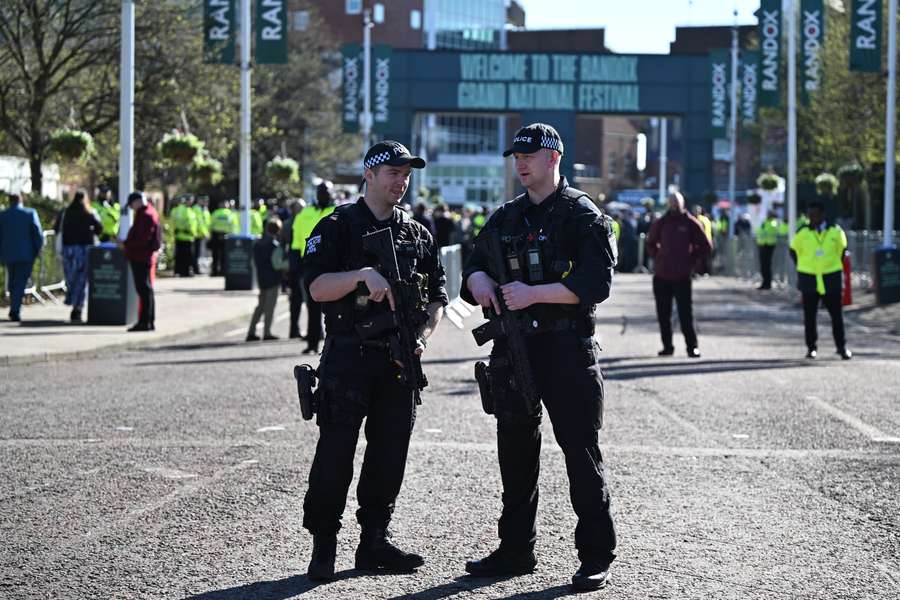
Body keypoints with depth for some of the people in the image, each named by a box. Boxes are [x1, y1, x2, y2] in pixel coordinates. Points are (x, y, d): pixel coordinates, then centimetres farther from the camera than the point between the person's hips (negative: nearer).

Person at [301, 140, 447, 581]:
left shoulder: (418, 235, 14)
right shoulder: (338, 227, -2)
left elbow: (437, 297, 17)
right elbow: (318, 288, -12)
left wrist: (423, 335, 0)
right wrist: (364, 274, -26)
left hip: (400, 362, 5)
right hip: (349, 359, -5)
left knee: (390, 452, 7)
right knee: (336, 451, -5)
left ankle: (375, 542, 16)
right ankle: (323, 545, 2)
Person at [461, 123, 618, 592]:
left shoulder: (584, 216, -4)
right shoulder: (505, 218, 15)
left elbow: (596, 283, -14)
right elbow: (473, 267, 18)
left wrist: (534, 293, -21)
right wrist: (478, 280, -6)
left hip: (568, 349, -6)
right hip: (513, 348, 6)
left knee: (581, 452, -3)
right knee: (515, 451, 12)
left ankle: (596, 556, 3)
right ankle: (516, 549, 22)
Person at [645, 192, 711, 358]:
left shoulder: (691, 223, 0)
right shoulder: (660, 223, 7)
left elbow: (705, 246, 5)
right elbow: (650, 243, 23)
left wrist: (692, 260, 1)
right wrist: (657, 257, 10)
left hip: (682, 277, -3)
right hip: (661, 276, 3)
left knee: (686, 313, -6)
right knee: (663, 314, 6)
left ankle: (692, 346, -1)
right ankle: (667, 346, 14)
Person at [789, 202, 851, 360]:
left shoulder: (836, 232, -1)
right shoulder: (802, 234, -1)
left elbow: (842, 251, 12)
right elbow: (794, 252, 11)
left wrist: (835, 267, 9)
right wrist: (804, 267, 9)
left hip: (832, 279, 0)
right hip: (809, 280, 1)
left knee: (837, 315, 2)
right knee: (809, 316, 4)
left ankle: (842, 347, 10)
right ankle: (811, 348, 13)